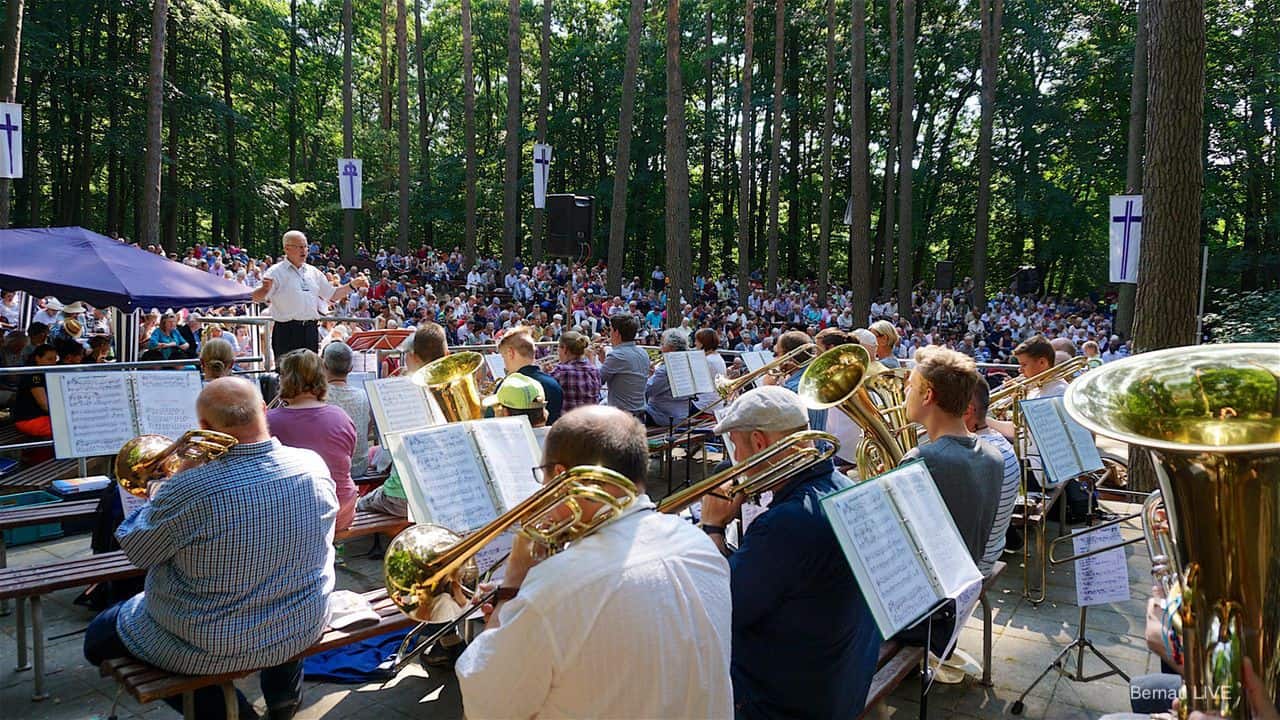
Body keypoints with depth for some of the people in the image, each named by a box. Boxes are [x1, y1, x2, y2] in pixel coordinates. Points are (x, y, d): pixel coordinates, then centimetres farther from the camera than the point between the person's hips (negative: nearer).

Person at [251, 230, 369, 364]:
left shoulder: (313, 272, 15)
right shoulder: (276, 272, -3)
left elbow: (332, 295, 23)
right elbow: (257, 298, -13)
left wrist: (353, 285, 9)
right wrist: (265, 288, -37)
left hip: (310, 331, 6)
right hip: (287, 332, -6)